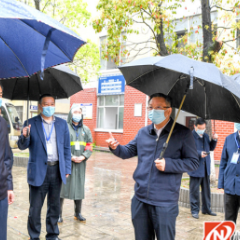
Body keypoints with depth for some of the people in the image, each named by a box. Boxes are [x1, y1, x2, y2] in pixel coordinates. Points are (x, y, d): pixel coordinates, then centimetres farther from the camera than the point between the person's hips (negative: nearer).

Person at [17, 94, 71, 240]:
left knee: (54, 206, 15)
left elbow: (66, 148, 8)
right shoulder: (31, 123, -1)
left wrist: (67, 169, 3)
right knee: (35, 208, 5)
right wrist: (25, 136, -26)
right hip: (38, 171, -3)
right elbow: (22, 146, -4)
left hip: (57, 170, 3)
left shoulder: (62, 124, 7)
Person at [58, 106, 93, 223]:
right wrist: (71, 157, -16)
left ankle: (78, 213, 21)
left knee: (79, 187, 8)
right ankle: (59, 213, 9)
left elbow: (89, 146, 8)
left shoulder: (86, 130, 12)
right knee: (62, 186, -2)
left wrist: (83, 156, -8)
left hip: (80, 163, 4)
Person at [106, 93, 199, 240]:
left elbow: (193, 162, -7)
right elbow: (129, 151, 16)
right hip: (140, 200, 5)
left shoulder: (183, 134, -7)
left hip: (165, 203, -5)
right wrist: (116, 147, -6)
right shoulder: (143, 132, 9)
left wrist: (168, 164, -20)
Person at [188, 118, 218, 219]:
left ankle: (206, 209, 29)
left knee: (206, 190, 16)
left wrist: (214, 140, 2)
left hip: (206, 168, 7)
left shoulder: (206, 136, 11)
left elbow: (211, 148, 19)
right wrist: (199, 153, -27)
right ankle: (195, 210, 14)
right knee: (194, 191, 2)